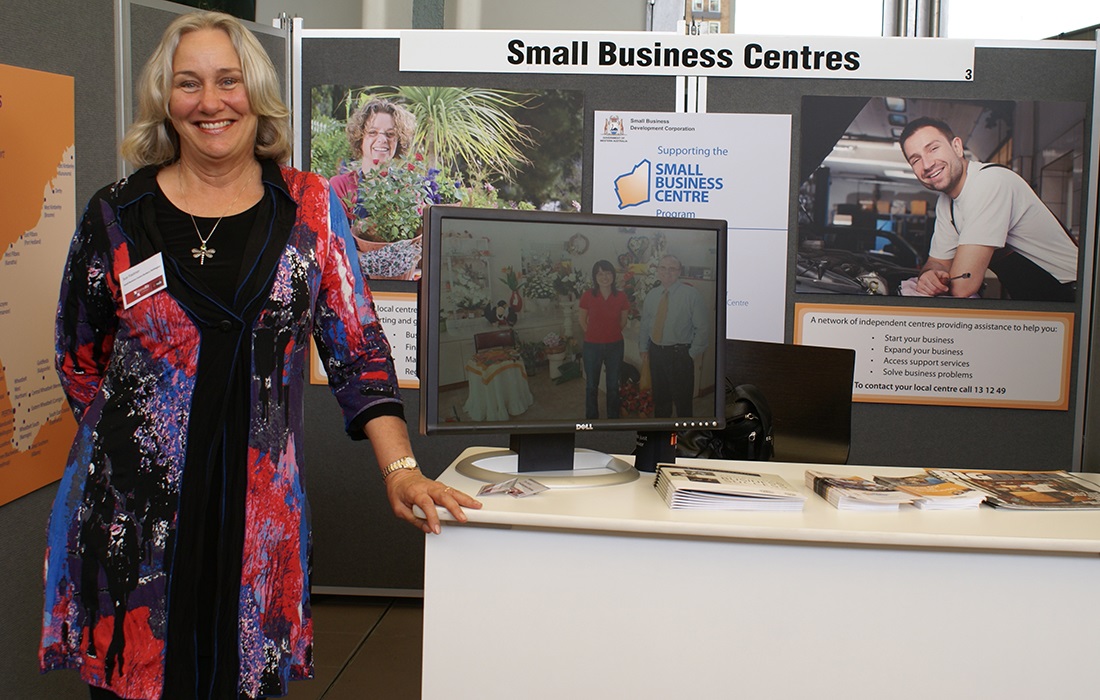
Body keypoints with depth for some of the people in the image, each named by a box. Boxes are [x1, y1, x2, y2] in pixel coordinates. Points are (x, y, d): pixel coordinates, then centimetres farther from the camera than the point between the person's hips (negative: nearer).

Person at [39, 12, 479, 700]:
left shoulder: (308, 206, 2)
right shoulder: (119, 214, 1)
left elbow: (356, 346, 0)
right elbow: (80, 359, 12)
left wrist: (400, 468, -9)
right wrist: (134, 438, 5)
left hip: (261, 511, 1)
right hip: (133, 511, 0)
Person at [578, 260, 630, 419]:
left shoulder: (621, 296, -7)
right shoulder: (588, 295, -10)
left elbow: (623, 321, 8)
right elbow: (582, 319, 5)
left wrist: (611, 333, 9)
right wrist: (592, 334, 7)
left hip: (615, 346, 1)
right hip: (592, 347, -1)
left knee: (613, 386, 12)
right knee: (591, 386, 11)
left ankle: (613, 420, 27)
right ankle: (591, 422, 25)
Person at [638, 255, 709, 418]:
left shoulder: (691, 294, -9)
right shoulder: (652, 295, 8)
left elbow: (703, 328, -8)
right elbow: (644, 325, 17)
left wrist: (693, 354, -9)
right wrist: (643, 349, 12)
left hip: (680, 354, -5)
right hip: (655, 352, 5)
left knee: (682, 400, 0)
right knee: (660, 398, 15)